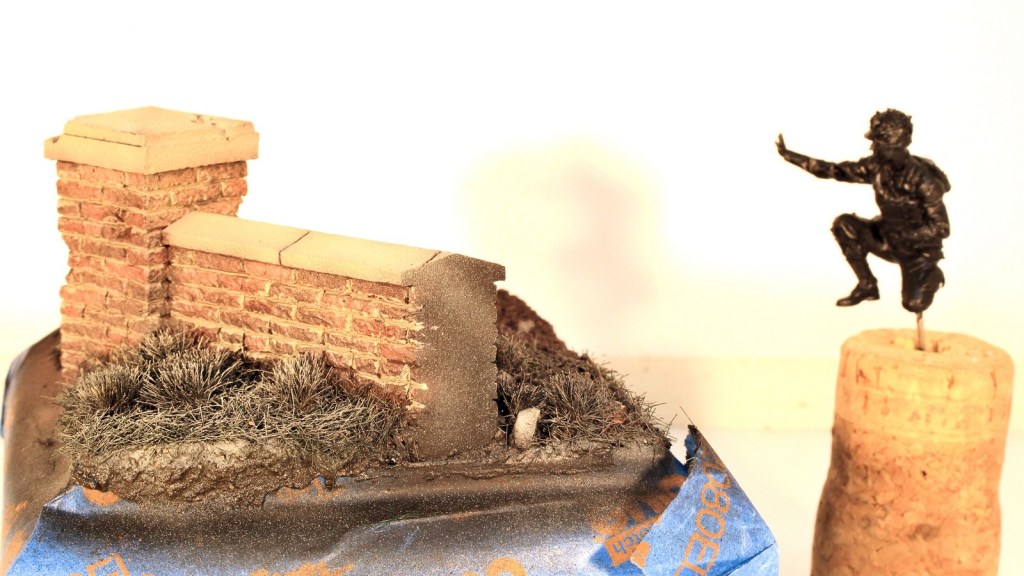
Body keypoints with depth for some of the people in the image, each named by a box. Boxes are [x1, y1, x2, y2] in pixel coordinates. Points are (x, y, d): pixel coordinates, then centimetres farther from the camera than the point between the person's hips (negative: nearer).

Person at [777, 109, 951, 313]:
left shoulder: (923, 180, -27)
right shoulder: (877, 166, -11)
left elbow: (941, 228, -24)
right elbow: (836, 170, -5)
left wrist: (903, 236, -31)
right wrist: (790, 155, -8)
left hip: (919, 249, -5)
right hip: (889, 238, 5)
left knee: (914, 304, -21)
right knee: (844, 225, -17)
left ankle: (932, 276, 15)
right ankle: (867, 285, -3)